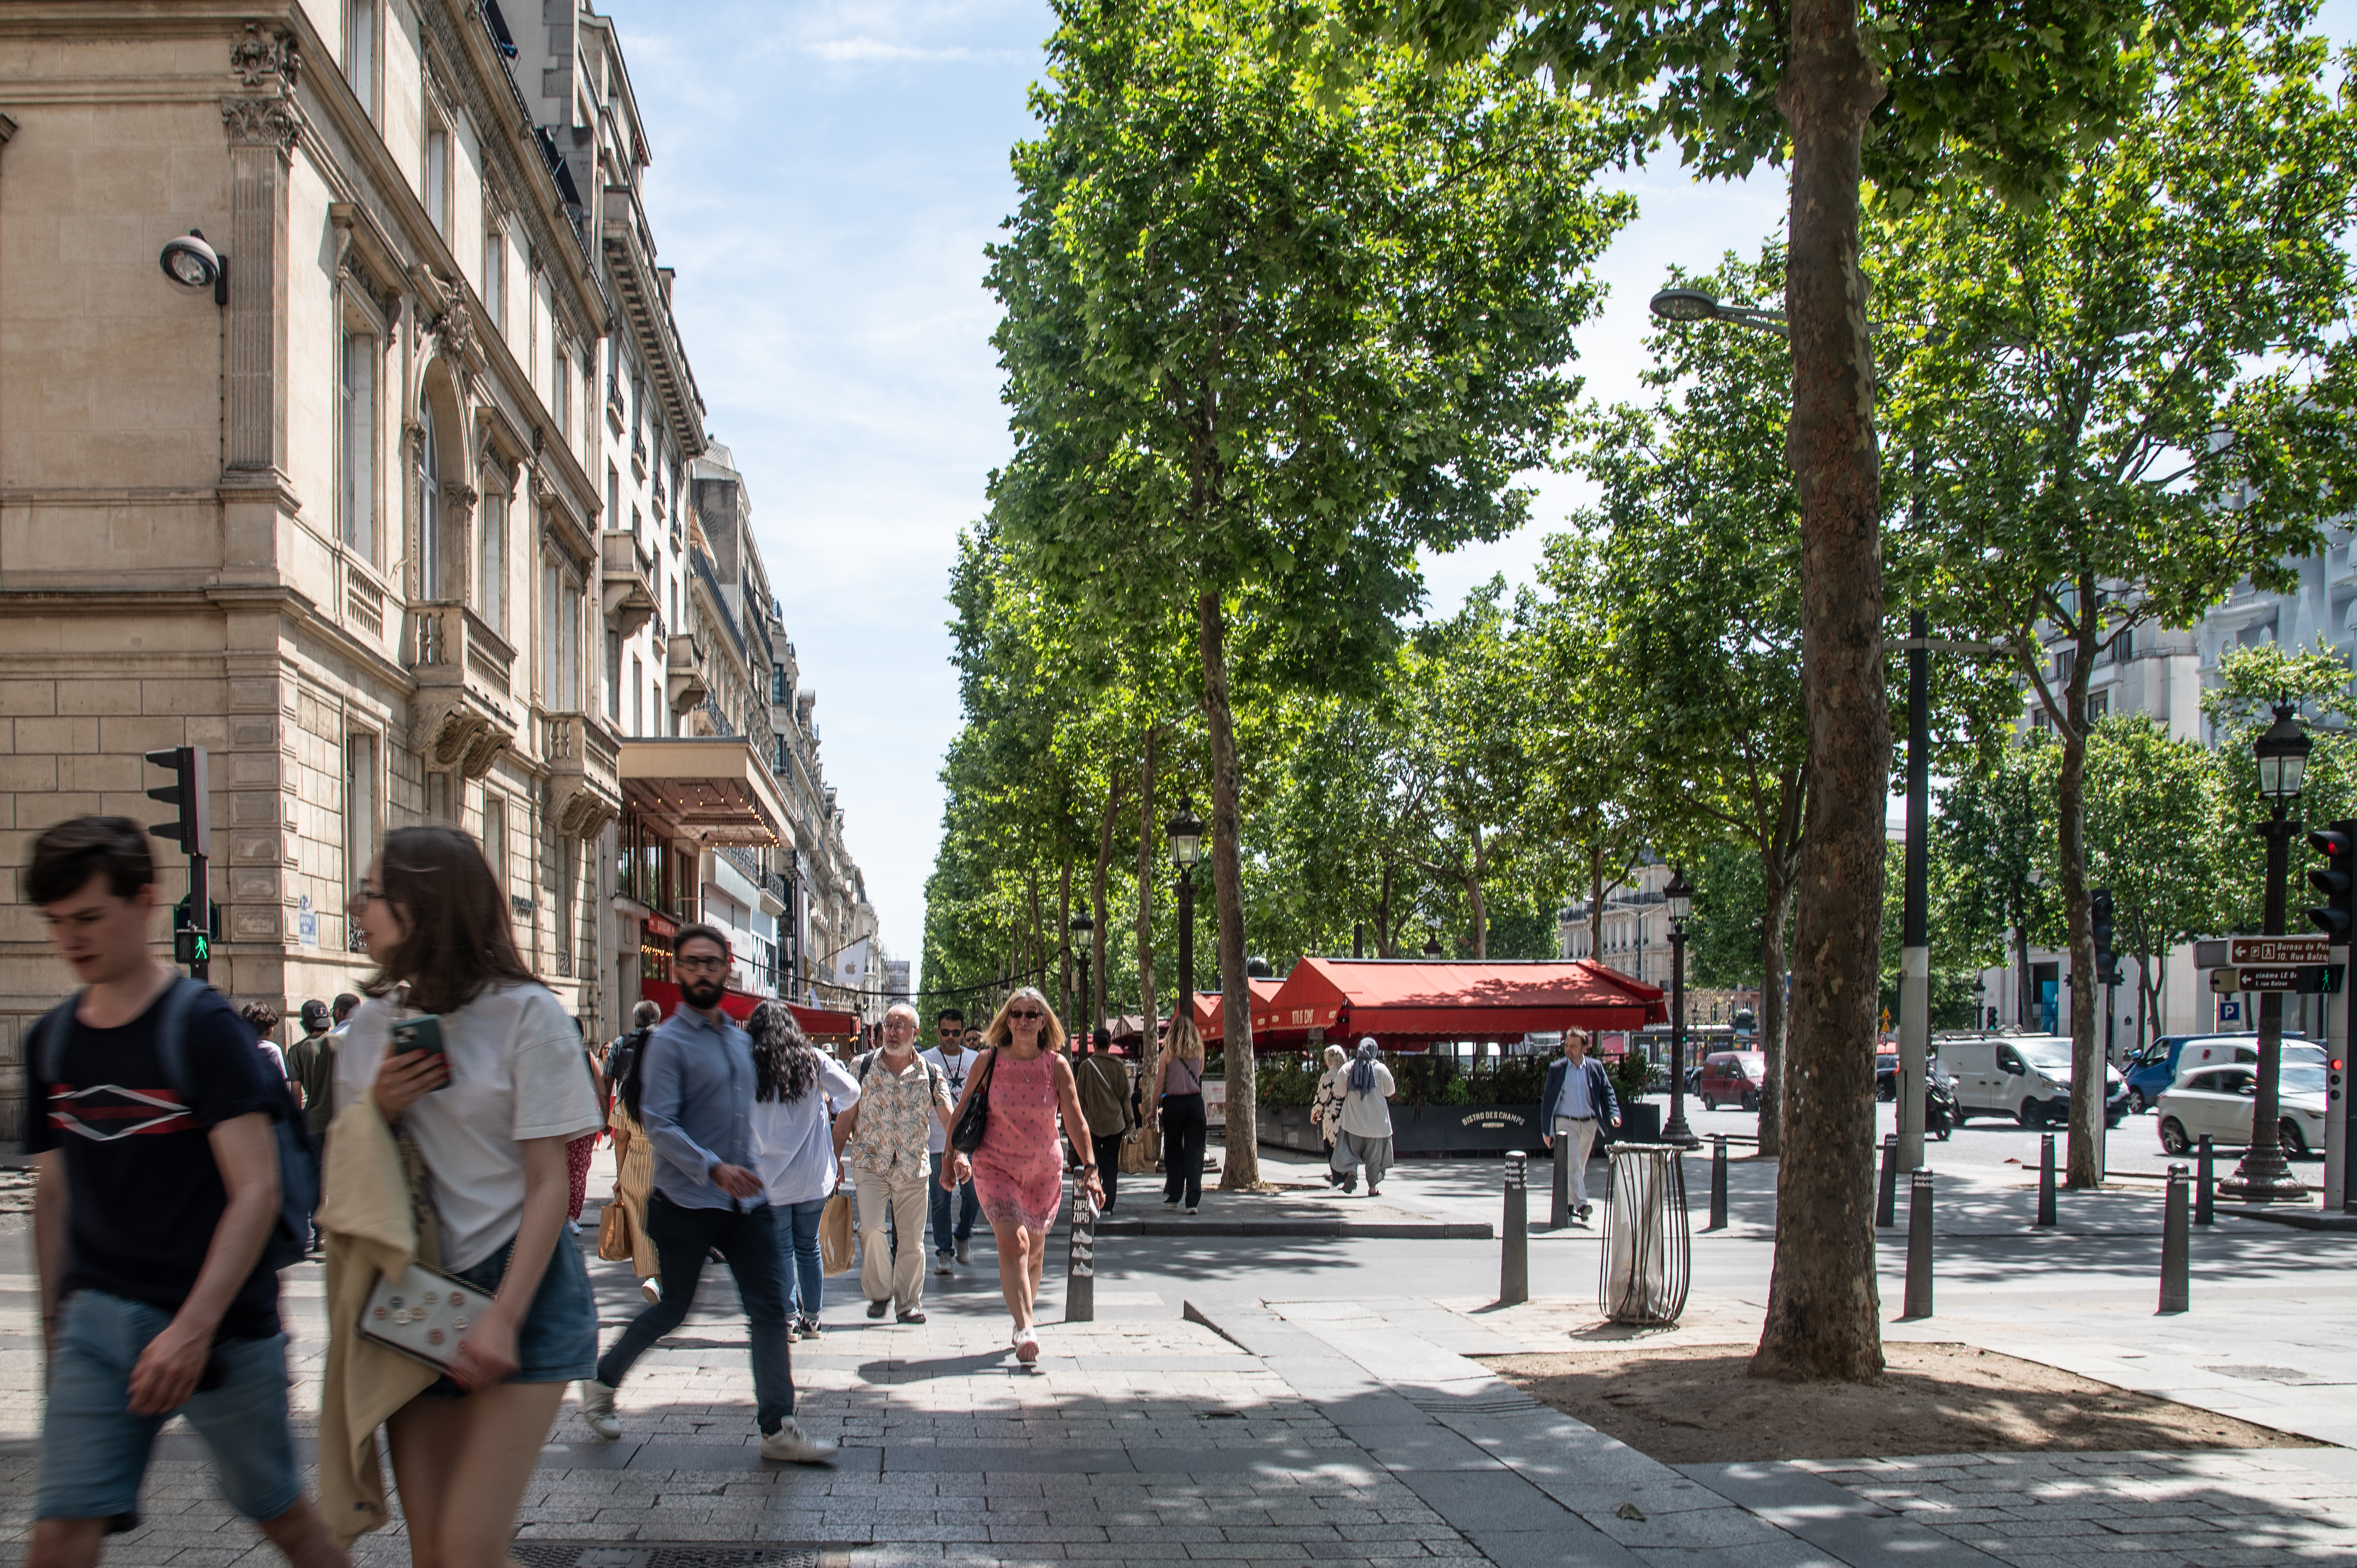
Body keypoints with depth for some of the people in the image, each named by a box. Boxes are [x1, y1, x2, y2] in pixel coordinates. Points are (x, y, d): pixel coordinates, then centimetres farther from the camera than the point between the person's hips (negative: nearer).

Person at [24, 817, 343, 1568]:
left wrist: (193, 1328, -24)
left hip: (223, 1324, -4)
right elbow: (52, 1192, 17)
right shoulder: (50, 1041, 7)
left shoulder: (201, 1026, -11)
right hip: (98, 1317, 4)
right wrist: (54, 1316, 15)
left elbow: (256, 1190, -16)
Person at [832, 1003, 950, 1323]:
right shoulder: (863, 1067, 2)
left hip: (913, 1167, 1)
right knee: (872, 1228, -16)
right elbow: (846, 1117, 5)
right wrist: (834, 1159, 2)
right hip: (870, 1163, -1)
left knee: (911, 1237, 3)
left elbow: (948, 1118, 1)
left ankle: (909, 1302, 17)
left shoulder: (931, 1074, 3)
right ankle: (880, 1293, 4)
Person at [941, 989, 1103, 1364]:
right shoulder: (989, 1062, -6)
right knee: (1013, 1241, -20)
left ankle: (1025, 1314, 36)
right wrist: (953, 1158, -4)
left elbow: (1075, 1121, -4)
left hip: (1044, 1170, 2)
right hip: (995, 1166, -2)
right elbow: (961, 1114, 3)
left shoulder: (1057, 1065, -5)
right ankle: (1025, 1330, -27)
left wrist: (1090, 1169, -9)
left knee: (1035, 1249, 14)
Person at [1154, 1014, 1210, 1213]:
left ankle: (1173, 1196, 13)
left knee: (1173, 1151, 12)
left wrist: (1154, 1109, 7)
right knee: (1194, 1152, 1)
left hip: (1174, 1103, -1)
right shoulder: (1198, 1051, 4)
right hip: (1195, 1102, 1)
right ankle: (1192, 1200, -5)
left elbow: (1160, 1084, -1)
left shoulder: (1168, 1052, -2)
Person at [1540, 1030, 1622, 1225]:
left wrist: (1614, 1114, -11)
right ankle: (1581, 1205, -24)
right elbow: (1547, 1100, 3)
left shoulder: (1596, 1067, 4)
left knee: (1580, 1167, 11)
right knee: (1573, 1164, -17)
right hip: (1565, 1123, -3)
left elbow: (1607, 1092, 7)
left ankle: (1571, 1205, 25)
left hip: (1589, 1123, 3)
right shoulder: (1556, 1068, -1)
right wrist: (1546, 1130, 1)